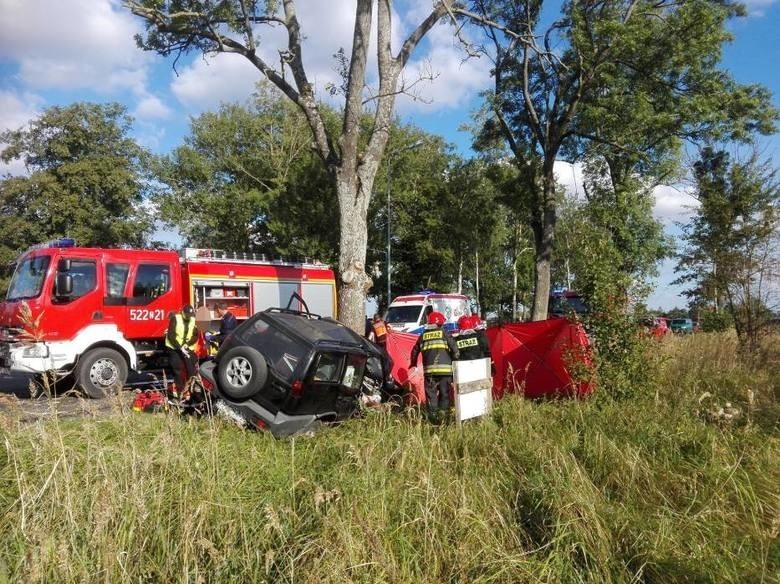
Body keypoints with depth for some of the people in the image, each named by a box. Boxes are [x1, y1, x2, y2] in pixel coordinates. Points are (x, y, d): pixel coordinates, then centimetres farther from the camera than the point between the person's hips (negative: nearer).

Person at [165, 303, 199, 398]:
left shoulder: (193, 320, -3)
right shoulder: (175, 318, -14)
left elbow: (195, 336, -2)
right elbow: (171, 335, -18)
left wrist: (187, 344, -19)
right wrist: (180, 347, -24)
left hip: (187, 348, 3)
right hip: (174, 347, -3)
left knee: (191, 368, -6)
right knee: (178, 369, -8)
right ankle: (178, 390, 4)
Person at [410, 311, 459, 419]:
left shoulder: (423, 335, 12)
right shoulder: (444, 333, 2)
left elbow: (415, 350, 20)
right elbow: (454, 348, -6)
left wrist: (413, 363, 36)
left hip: (429, 369, 2)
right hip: (445, 368, -2)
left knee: (431, 392, 8)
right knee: (444, 392, 8)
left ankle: (433, 413, 5)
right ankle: (444, 411, 7)